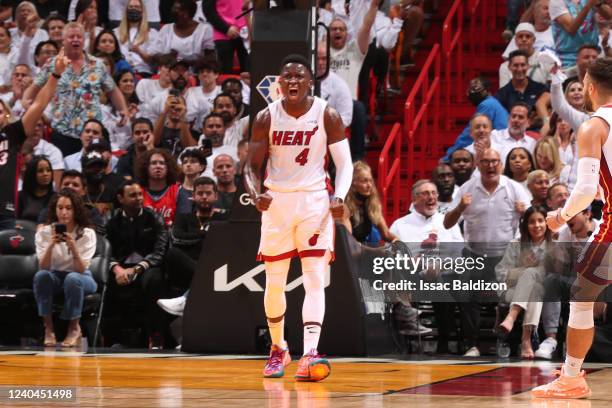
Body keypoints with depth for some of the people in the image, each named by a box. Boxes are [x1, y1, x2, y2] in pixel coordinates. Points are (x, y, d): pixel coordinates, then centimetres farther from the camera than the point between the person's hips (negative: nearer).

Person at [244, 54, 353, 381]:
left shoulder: (327, 115, -5)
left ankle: (310, 354, -22)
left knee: (315, 278, -13)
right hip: (276, 202, 2)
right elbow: (252, 166, 1)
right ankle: (278, 349, 27)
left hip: (315, 201, -2)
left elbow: (344, 163, -2)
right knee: (274, 282, 7)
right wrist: (256, 195, -20)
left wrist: (339, 197, -19)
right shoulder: (266, 118, -2)